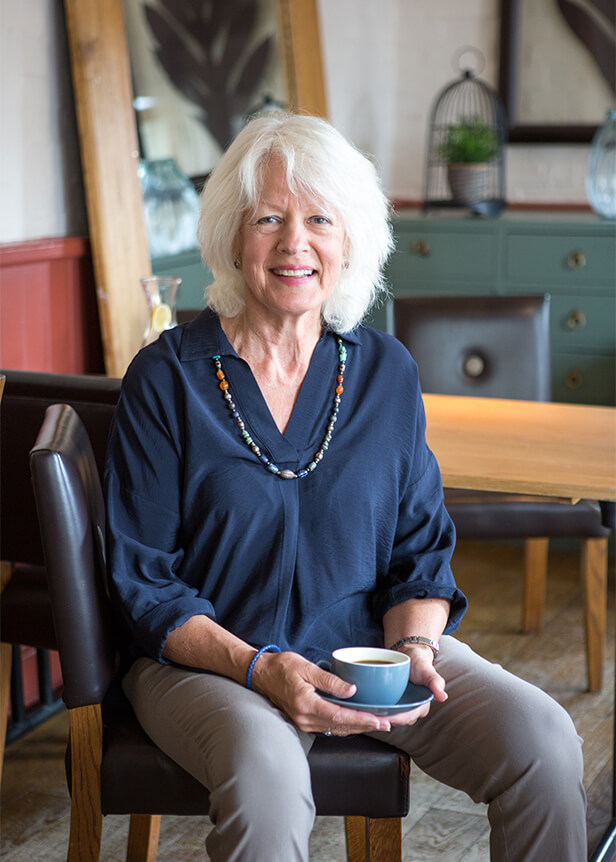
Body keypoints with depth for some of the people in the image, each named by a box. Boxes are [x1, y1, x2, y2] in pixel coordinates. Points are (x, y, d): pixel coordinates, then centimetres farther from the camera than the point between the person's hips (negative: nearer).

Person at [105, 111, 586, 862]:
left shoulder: (386, 370, 5)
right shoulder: (167, 378, -6)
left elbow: (422, 553, 9)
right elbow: (143, 582, -5)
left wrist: (413, 649, -12)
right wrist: (261, 668, -20)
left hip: (370, 646, 4)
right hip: (209, 658, -3)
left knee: (544, 743, -18)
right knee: (266, 773, -37)